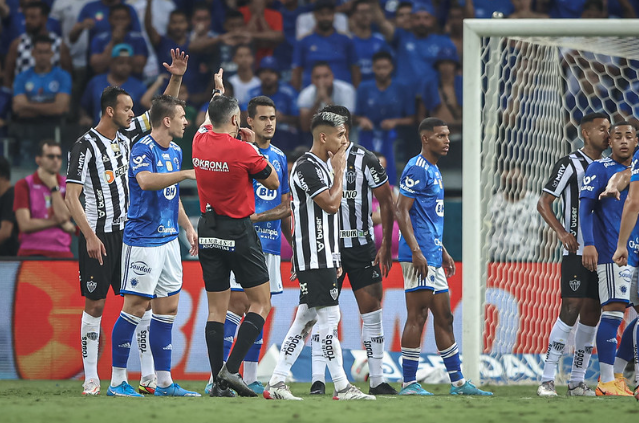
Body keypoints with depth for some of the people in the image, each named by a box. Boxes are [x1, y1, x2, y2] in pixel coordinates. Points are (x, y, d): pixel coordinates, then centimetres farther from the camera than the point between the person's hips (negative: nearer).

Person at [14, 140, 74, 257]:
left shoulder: (67, 185, 10)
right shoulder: (24, 185, 5)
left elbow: (63, 216, -7)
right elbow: (25, 225, -5)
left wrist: (53, 187, -4)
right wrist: (56, 221, -3)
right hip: (30, 251, -1)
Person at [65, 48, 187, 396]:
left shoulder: (126, 134, 8)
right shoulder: (85, 146, -11)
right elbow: (71, 197, -14)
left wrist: (176, 77, -1)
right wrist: (90, 237, -21)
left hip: (128, 233, 6)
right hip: (98, 235, -6)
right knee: (95, 305, -2)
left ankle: (149, 376, 3)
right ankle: (91, 379, 3)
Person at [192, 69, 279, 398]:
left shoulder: (200, 142, 1)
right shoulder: (242, 150, -16)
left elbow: (209, 121, 27)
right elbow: (273, 183, -1)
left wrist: (218, 91, 44)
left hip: (208, 231, 6)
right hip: (239, 232, -6)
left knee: (217, 309, 7)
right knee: (260, 302, 4)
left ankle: (218, 383, 2)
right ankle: (231, 368, -11)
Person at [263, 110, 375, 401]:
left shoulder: (323, 166, 19)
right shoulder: (306, 167, -13)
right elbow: (331, 203, -22)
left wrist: (334, 258, 23)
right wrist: (339, 171, -9)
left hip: (322, 256, 10)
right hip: (313, 257, -10)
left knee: (306, 318, 8)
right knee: (329, 316, -8)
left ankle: (276, 383, 8)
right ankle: (342, 387, -5)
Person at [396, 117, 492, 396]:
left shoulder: (433, 170, 20)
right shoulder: (417, 169, -11)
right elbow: (402, 211, -17)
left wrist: (443, 252, 26)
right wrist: (416, 252, -23)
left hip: (433, 256, 10)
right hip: (420, 256, -10)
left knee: (444, 318, 11)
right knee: (417, 316, -9)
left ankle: (458, 383, 15)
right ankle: (409, 384, -6)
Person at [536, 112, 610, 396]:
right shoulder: (570, 164, -5)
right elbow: (543, 203, -6)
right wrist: (563, 232, -18)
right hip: (577, 251, -6)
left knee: (591, 314, 4)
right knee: (571, 309, -12)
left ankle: (577, 381, 9)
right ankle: (547, 380, -10)